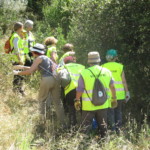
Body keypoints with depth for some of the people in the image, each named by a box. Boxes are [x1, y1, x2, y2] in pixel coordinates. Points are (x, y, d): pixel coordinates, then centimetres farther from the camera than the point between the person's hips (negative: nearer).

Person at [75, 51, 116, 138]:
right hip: (103, 105, 3)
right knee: (103, 125, 15)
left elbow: (80, 90, -7)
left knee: (86, 126, 3)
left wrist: (77, 101, 8)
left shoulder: (84, 73, -11)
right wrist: (114, 98, 24)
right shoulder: (107, 72, 1)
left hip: (89, 106, -3)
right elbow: (112, 86, 10)